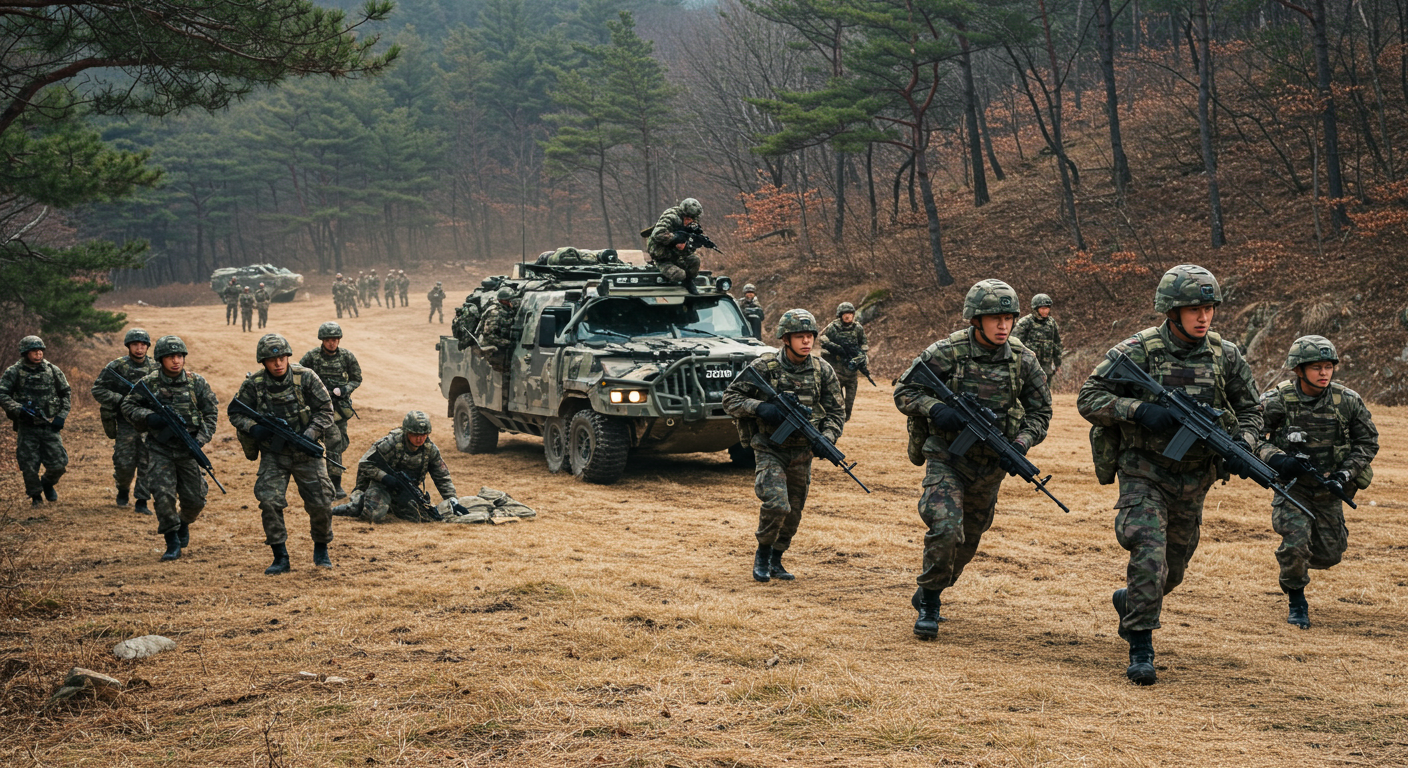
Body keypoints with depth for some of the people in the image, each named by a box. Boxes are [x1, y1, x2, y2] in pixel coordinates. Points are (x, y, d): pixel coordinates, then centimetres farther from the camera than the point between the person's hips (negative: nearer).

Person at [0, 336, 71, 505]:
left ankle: (48, 484, 30)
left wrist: (61, 416, -1)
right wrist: (19, 409, -21)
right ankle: (35, 495, 23)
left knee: (58, 464, -2)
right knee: (29, 466, 0)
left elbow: (66, 393, 11)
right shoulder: (14, 372, -2)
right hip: (27, 428, -2)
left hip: (50, 426, 2)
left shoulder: (52, 370, 5)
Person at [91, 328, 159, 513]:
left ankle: (142, 501, 3)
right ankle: (123, 490, 29)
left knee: (147, 464, -4)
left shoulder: (156, 366, 4)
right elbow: (97, 389, -4)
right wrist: (120, 400, -16)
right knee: (125, 464, 0)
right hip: (126, 423, -2)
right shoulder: (117, 367, -4)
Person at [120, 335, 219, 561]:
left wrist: (201, 439, -9)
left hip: (188, 449, 1)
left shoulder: (197, 382, -2)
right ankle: (172, 543, 2)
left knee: (195, 499, 5)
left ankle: (184, 523, 38)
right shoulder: (149, 383, -4)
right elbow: (128, 406, 3)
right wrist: (148, 417, -16)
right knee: (163, 495, -13)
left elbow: (211, 412, 4)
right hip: (160, 449, -1)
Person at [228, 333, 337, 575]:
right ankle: (280, 558, -4)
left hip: (306, 452, 0)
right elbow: (234, 412, 3)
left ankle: (321, 549, 26)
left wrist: (311, 433, -19)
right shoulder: (253, 385, -8)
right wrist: (253, 428, -16)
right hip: (273, 454, 0)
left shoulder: (306, 378, -10)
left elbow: (325, 408, -5)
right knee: (269, 501, -15)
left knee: (320, 503, -1)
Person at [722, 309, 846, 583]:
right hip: (770, 449, -4)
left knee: (793, 513, 11)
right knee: (776, 505, -20)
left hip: (802, 452, 4)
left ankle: (776, 560, 32)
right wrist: (759, 407, -23)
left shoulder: (823, 371, -1)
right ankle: (762, 553, 5)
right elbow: (730, 399, -6)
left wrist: (827, 438, -14)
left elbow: (837, 412, 6)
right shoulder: (764, 367, -11)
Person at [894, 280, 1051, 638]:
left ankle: (928, 594, 43)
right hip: (947, 459, -4)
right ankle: (929, 602, -2)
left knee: (969, 541, 18)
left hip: (990, 468, 4)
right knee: (946, 529, -24)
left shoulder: (1023, 360, -4)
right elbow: (903, 392, -6)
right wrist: (935, 409, -25)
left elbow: (1040, 411, 6)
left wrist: (1022, 443, -13)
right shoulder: (946, 352, -13)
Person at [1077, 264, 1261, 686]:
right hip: (1143, 473, -4)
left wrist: (1243, 445, -12)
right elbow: (1088, 399, -14)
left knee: (1172, 569, 17)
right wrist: (1139, 410, -28)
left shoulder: (1226, 356, -2)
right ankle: (1140, 647, -13)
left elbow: (1250, 410, 9)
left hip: (1193, 479, 5)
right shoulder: (1137, 351, -14)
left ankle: (1128, 601, 48)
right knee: (1149, 552, -22)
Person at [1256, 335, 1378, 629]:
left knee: (1329, 554, 10)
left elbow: (1368, 441, 2)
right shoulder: (1277, 401, -16)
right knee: (1295, 542, -21)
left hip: (1329, 488, 3)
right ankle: (1296, 599, 5)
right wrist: (1277, 459, -25)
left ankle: (1298, 561, 46)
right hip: (1291, 484, -3)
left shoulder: (1348, 401, -10)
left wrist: (1346, 473, -11)